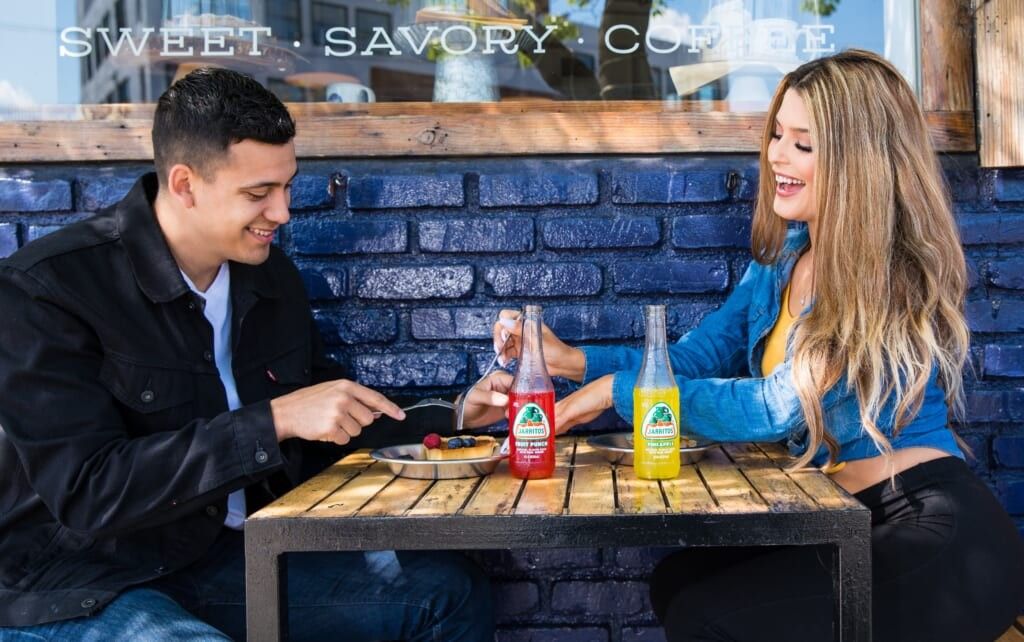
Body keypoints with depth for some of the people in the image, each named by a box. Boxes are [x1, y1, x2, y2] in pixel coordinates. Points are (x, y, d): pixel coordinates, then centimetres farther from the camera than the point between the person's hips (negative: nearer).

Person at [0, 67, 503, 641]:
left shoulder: (270, 273, 3)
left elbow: (335, 422, 15)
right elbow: (88, 495, -24)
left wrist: (454, 417, 2)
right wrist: (275, 420, -29)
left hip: (232, 554, 6)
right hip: (78, 588, -6)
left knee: (453, 591, -2)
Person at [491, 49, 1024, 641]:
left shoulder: (898, 276, -17)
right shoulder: (783, 254, 8)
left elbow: (779, 408, -21)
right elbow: (698, 358, 10)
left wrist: (621, 389, -16)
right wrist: (574, 360, -4)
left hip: (940, 534, -8)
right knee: (679, 580, 5)